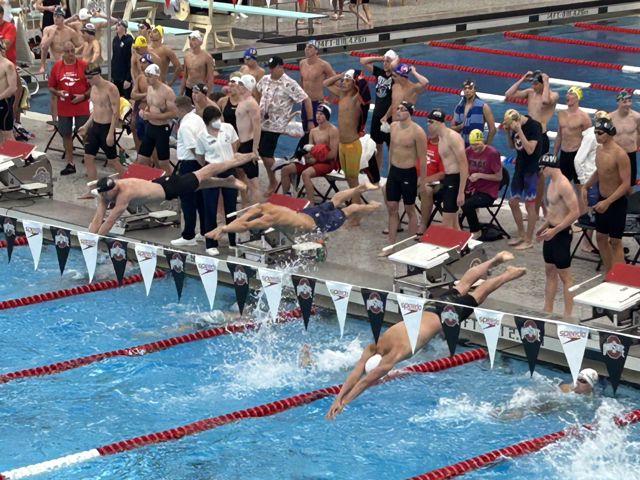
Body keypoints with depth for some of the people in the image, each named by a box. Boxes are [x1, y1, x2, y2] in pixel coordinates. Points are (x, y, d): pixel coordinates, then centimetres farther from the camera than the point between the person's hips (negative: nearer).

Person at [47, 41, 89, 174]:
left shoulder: (84, 65, -6)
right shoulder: (57, 67, 1)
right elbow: (51, 87, 8)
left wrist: (84, 96, -16)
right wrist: (58, 92, -12)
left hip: (81, 107, -3)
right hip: (64, 107, 3)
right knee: (66, 135, 10)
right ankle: (70, 164, 21)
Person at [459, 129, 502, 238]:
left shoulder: (492, 153, -13)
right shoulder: (468, 151, 3)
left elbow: (499, 177, -10)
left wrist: (480, 175, -19)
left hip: (487, 193, -5)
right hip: (472, 189, 5)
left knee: (467, 204, -30)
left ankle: (475, 232, -7)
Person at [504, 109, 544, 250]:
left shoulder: (534, 126, -19)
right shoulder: (514, 126, 2)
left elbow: (530, 149, -26)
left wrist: (519, 131, -28)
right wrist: (508, 132, -4)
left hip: (531, 169, -8)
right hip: (520, 167, 8)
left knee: (530, 204, -1)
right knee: (513, 202, 12)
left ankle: (529, 240, 7)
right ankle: (521, 234, 27)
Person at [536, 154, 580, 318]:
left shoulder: (563, 185, -21)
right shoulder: (552, 182, 9)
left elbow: (575, 212, -25)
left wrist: (555, 230, -25)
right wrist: (543, 228, 22)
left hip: (561, 234, -10)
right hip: (551, 232, 10)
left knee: (564, 275, -3)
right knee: (550, 271, 15)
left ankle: (567, 315, 2)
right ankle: (548, 311, 24)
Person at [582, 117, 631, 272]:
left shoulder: (620, 154, -23)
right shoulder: (599, 150, 2)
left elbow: (626, 184, -24)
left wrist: (607, 202, -29)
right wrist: (586, 186, 7)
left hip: (616, 203, -8)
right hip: (602, 200, 8)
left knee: (615, 242, -4)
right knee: (601, 237, 15)